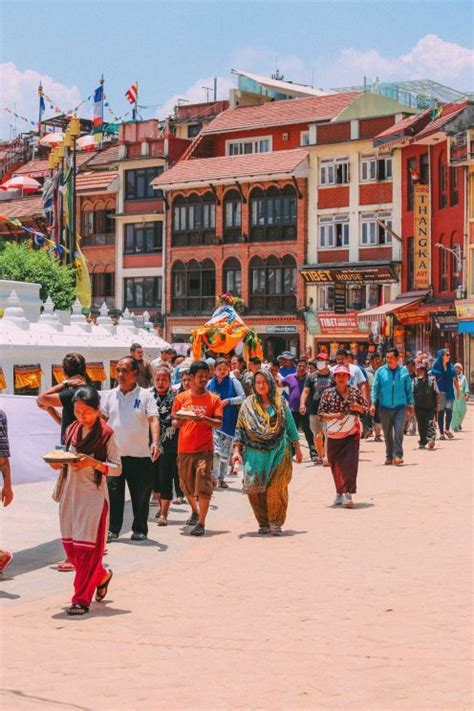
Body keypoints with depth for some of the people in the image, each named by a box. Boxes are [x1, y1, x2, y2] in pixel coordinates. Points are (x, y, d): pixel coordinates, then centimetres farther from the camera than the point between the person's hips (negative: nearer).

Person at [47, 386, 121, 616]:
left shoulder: (106, 434, -7)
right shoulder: (72, 430, 9)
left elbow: (117, 468, -7)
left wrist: (93, 463, -22)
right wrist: (58, 463, -3)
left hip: (93, 496, -6)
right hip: (70, 493, 6)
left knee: (86, 547, -6)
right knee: (70, 546, 10)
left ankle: (81, 600, -1)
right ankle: (101, 576, 34)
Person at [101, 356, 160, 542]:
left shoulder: (145, 395, -1)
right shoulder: (110, 395, 9)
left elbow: (153, 420, -10)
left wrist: (155, 442, -25)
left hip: (140, 456, -2)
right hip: (114, 455, 2)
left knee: (141, 496, 6)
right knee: (113, 493, 0)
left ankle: (140, 530, 19)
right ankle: (112, 529, 9)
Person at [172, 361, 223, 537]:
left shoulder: (213, 399, 4)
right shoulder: (181, 398, 6)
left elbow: (219, 423, -2)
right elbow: (174, 422, 8)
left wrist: (204, 419, -20)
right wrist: (181, 420, -14)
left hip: (204, 449, -2)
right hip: (184, 448, 2)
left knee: (203, 486, -12)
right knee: (186, 484, 15)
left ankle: (201, 523, -10)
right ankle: (195, 512, 41)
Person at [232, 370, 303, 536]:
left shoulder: (280, 402, 6)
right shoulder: (248, 405, 5)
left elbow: (290, 426, 12)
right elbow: (240, 429, 5)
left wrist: (297, 448, 13)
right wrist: (237, 451, -5)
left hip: (278, 452, 0)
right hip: (255, 452, 0)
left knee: (277, 489, -10)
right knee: (255, 490, -3)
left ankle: (276, 523, 1)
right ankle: (263, 523, 12)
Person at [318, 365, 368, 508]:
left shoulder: (355, 391, 3)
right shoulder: (328, 393, 2)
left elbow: (366, 409, 10)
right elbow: (320, 413, 1)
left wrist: (358, 407, -12)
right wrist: (333, 416, -16)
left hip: (352, 433, -1)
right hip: (333, 434, 1)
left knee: (350, 463, -13)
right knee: (336, 464, 7)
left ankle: (348, 494, -13)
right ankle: (339, 493, 23)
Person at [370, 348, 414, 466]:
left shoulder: (404, 371, 3)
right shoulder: (381, 371, 2)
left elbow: (409, 389, 10)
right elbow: (375, 388, 3)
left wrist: (410, 404, 10)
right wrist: (373, 403, -6)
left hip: (400, 406, -1)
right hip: (385, 407, 1)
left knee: (399, 431, -13)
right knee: (387, 433, 8)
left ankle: (398, 455, -11)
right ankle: (389, 456, 19)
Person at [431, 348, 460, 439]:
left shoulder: (451, 367, 8)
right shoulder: (436, 367, -3)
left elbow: (455, 380, 13)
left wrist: (458, 391, 10)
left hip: (449, 393, 3)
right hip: (440, 393, -3)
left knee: (449, 411, -9)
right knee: (440, 412, 1)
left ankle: (447, 429, 11)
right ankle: (441, 433, 9)